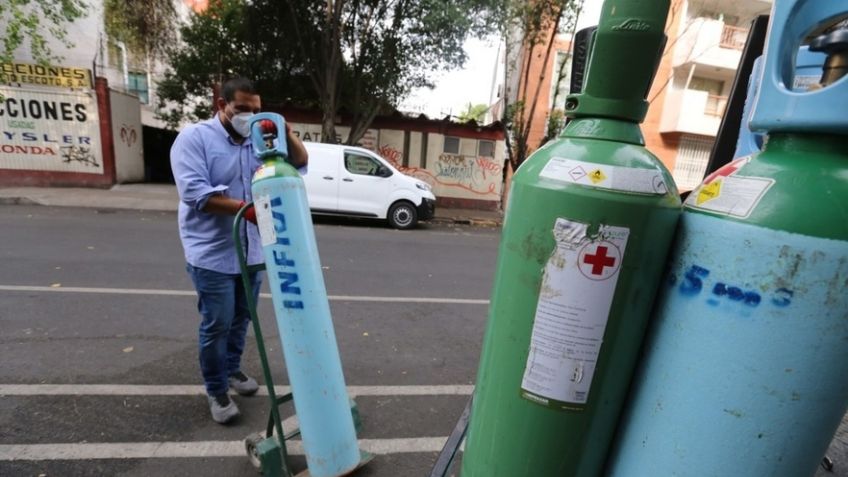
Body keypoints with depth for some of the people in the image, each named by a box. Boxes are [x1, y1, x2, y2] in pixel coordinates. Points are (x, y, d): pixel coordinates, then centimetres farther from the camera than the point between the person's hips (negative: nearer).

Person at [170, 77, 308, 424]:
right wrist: (245, 208, -28)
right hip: (212, 253, -5)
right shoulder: (194, 138, -7)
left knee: (242, 318, 17)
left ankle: (231, 369, 39)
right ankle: (216, 390, 21)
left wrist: (287, 135, -16)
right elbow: (194, 192, -19)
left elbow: (300, 162, 3)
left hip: (252, 250, 5)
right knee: (217, 323, 2)